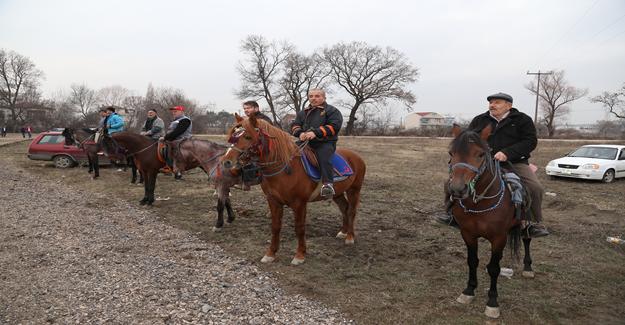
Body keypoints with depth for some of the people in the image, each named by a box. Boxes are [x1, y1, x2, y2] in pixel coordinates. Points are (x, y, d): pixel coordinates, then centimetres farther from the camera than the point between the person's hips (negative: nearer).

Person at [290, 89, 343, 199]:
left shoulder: (331, 110, 7)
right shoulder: (302, 113, 25)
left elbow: (334, 126, -8)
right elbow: (295, 125, 17)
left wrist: (316, 133, -20)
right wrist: (300, 133, -9)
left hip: (325, 142, -6)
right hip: (305, 142, 6)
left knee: (324, 158, -32)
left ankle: (327, 184, -37)